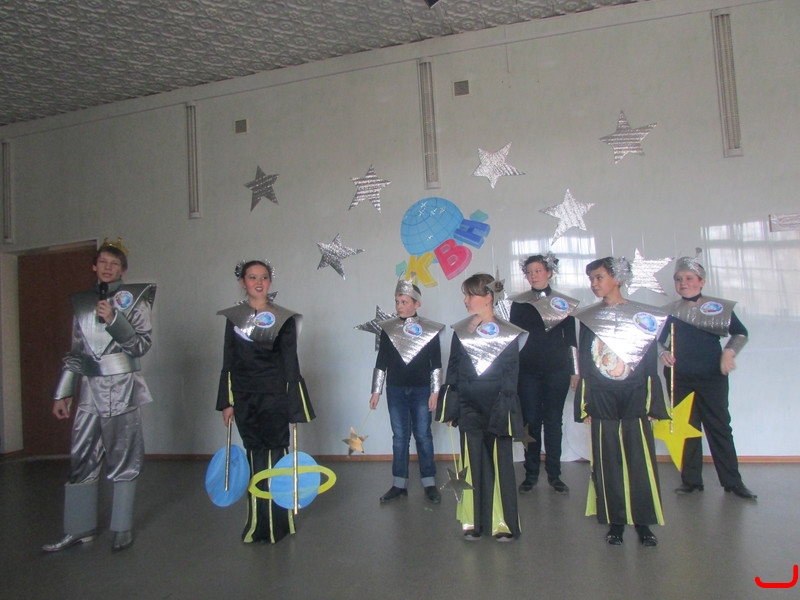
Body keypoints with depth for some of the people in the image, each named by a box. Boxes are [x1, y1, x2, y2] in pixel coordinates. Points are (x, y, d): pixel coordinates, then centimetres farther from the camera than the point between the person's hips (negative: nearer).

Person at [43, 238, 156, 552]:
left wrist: (113, 320, -19)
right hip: (90, 389, 4)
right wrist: (62, 393, 12)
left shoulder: (133, 299, 0)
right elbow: (75, 352, 15)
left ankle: (122, 529, 15)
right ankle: (80, 528, 20)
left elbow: (142, 344, -7)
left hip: (122, 388, -4)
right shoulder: (82, 302, 12)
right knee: (81, 459, 6)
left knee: (123, 459, 3)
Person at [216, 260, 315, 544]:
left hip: (275, 397, -3)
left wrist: (295, 404, -3)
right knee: (254, 456, 9)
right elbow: (228, 363, 9)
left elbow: (291, 363, 0)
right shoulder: (233, 317, 7)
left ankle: (278, 523, 12)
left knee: (275, 454, -1)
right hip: (244, 400, 3)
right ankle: (258, 523, 21)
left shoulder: (284, 318, -1)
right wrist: (227, 402, 6)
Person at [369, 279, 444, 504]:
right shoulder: (388, 329, 3)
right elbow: (381, 362, 6)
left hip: (421, 390, -1)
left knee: (423, 436, 4)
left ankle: (429, 483, 13)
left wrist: (435, 392, -3)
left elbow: (436, 364, 1)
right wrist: (376, 391, 5)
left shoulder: (430, 330, -1)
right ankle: (399, 484, 14)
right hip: (395, 391, 2)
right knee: (399, 437, 7)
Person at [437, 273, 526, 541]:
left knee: (500, 463, 3)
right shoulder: (460, 331, 7)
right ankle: (474, 522, 18)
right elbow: (452, 370, 8)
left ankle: (503, 523, 16)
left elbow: (511, 374, -2)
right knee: (473, 464, 6)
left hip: (497, 408, -2)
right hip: (469, 408, 2)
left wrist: (505, 407, -9)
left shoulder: (508, 334, -1)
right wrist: (450, 407, 3)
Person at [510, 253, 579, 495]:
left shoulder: (565, 302, 6)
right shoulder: (519, 303, 4)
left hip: (557, 370, 0)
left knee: (553, 422, 5)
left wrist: (575, 371, 7)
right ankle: (531, 474, 13)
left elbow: (571, 339, 9)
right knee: (531, 422, 3)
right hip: (527, 370, 0)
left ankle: (554, 475, 16)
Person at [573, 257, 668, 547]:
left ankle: (644, 522, 12)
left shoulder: (642, 314, 3)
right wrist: (584, 404, 4)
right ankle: (616, 521, 15)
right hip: (601, 401, 2)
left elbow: (651, 363, 3)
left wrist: (651, 403, -2)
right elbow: (583, 364, 8)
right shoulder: (588, 317, 8)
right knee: (608, 464, 4)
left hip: (634, 399, -1)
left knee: (641, 462, -1)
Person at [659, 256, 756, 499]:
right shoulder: (669, 311, 3)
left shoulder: (719, 307, 0)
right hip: (680, 379, 1)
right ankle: (691, 480, 17)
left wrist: (729, 352, -8)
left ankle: (733, 481, 16)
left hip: (713, 378, -1)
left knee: (720, 427, 4)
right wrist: (663, 354, -9)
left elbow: (740, 333, 8)